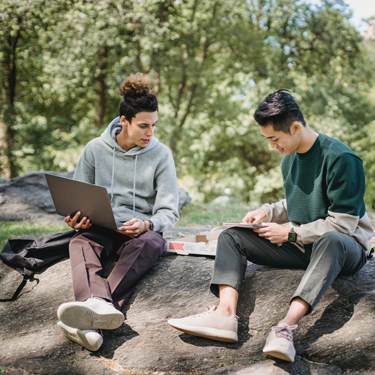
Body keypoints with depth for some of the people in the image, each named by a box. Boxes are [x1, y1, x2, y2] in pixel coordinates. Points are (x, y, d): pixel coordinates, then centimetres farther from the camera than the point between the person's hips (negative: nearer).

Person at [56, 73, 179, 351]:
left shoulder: (161, 154, 4)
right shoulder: (95, 149, 7)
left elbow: (169, 212, 0)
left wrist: (146, 225, -22)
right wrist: (77, 219, -11)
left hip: (142, 233, -1)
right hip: (101, 231, 1)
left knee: (150, 243, -38)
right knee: (80, 241, -34)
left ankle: (95, 305, -60)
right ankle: (97, 307, -63)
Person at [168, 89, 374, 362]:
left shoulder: (340, 158, -16)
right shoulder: (289, 160, 10)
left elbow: (343, 223, -18)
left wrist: (290, 233, -16)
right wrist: (267, 212, 5)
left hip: (347, 246, -7)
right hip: (300, 246, 7)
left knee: (330, 241, -44)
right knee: (231, 237, -8)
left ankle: (287, 326, -57)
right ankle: (226, 312, -34)